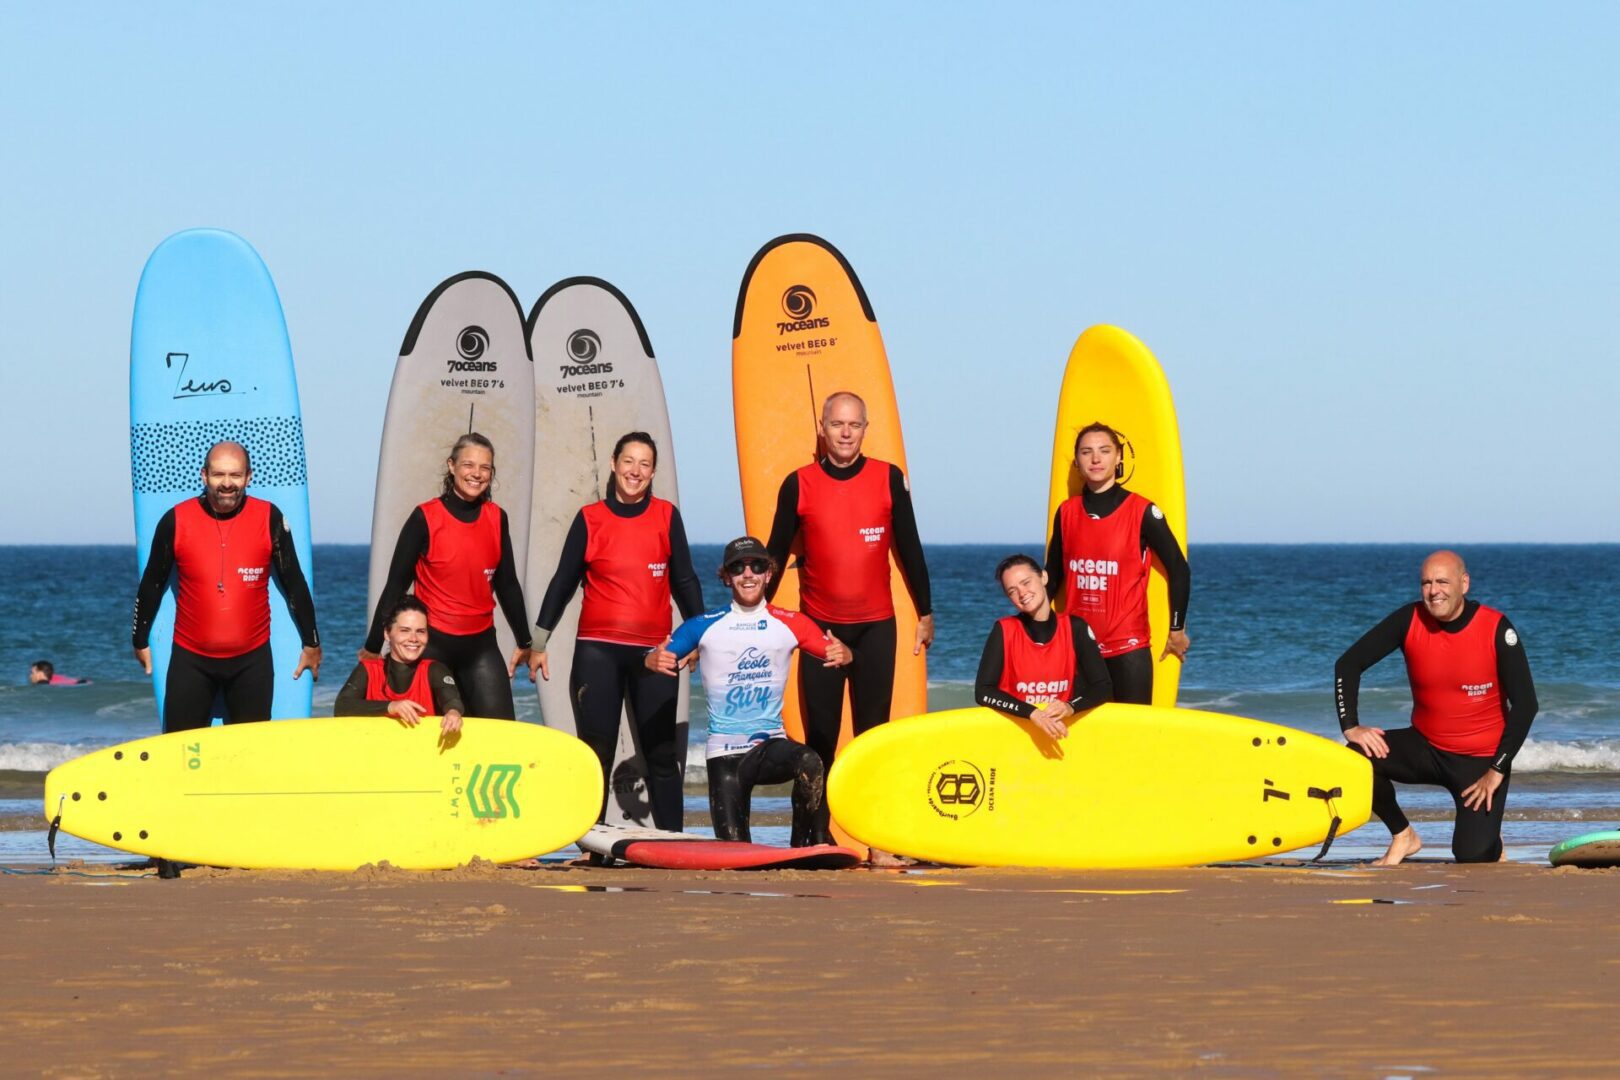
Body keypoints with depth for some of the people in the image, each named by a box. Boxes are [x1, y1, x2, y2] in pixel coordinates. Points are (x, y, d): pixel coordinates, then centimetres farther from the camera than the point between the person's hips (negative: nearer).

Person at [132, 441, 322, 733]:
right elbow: (152, 584, 9)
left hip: (252, 659, 0)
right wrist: (141, 642, 15)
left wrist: (311, 644, 11)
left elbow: (294, 583, 6)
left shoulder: (269, 519, -3)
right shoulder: (176, 521, -4)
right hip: (191, 658, 0)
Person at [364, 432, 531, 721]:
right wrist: (373, 647, -3)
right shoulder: (425, 518, -8)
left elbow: (507, 585, 14)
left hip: (481, 645, 3)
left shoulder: (496, 518, 4)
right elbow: (396, 584, -4)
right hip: (432, 643, -3)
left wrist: (524, 642, 19)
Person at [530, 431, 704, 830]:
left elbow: (684, 581, 12)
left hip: (654, 652, 1)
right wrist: (539, 643, 7)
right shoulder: (590, 519, 5)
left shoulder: (666, 516, 6)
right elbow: (563, 583, 9)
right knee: (596, 752, 0)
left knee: (661, 752, 1)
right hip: (597, 651, -1)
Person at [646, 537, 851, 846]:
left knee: (810, 763, -34)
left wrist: (841, 654, -23)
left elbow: (832, 651, 2)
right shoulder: (705, 626, 0)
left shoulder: (790, 624, 3)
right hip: (724, 751, -1)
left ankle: (809, 844, -11)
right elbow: (656, 659, 0)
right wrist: (657, 660, -25)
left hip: (771, 744, 1)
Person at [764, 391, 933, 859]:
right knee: (819, 737, 1)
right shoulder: (798, 485, 1)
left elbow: (909, 550, 9)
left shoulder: (889, 479, 2)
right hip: (819, 626, 0)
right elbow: (775, 556, 9)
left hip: (876, 627, 0)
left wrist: (925, 613, 12)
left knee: (874, 735, 0)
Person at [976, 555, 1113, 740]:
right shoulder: (1004, 631, -4)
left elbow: (1104, 687, 0)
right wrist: (1032, 713, -24)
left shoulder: (1075, 628, 0)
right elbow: (983, 692, -10)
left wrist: (1071, 707, -21)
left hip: (1063, 728, 1)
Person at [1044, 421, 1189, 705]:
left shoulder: (1141, 511, -5)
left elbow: (1179, 570, 0)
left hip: (1128, 647, -4)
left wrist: (1177, 630, 2)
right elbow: (1052, 576, 18)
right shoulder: (1067, 512, 7)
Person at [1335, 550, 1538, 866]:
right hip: (1425, 746, 3)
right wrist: (1351, 727, -17)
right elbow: (1348, 664, -6)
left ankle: (1490, 835, 23)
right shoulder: (1410, 620, -11)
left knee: (1471, 856, -18)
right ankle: (1403, 837, 1)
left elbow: (1525, 704, -15)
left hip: (1480, 760, -3)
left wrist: (1497, 771, -17)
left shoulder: (1496, 629, -17)